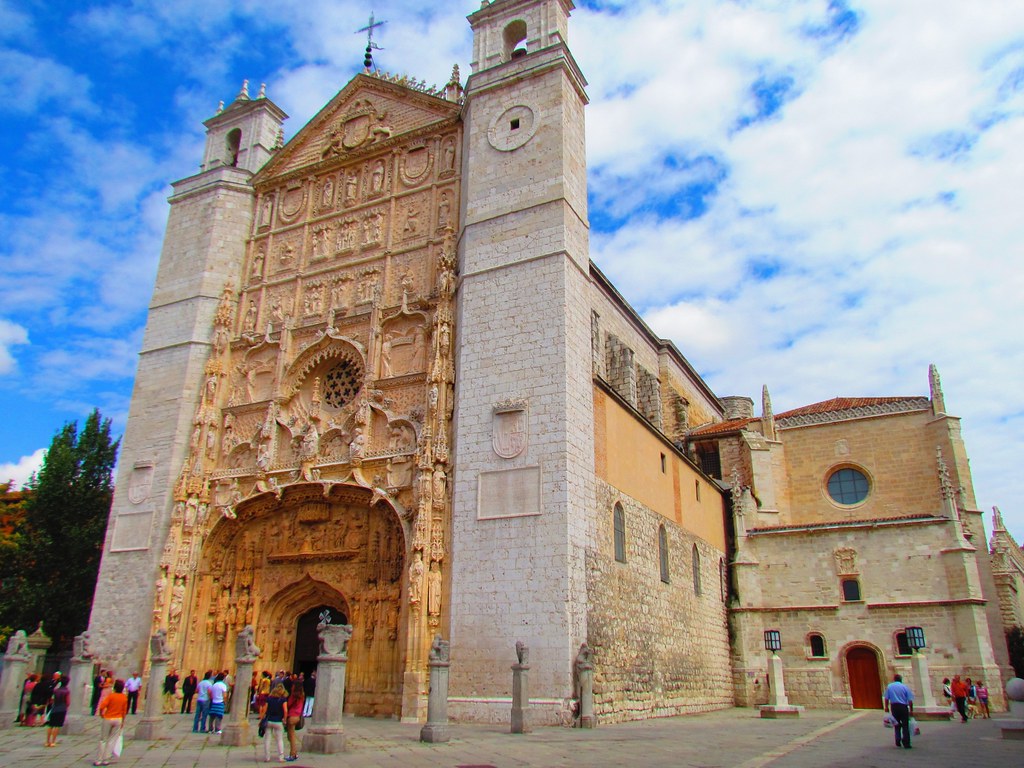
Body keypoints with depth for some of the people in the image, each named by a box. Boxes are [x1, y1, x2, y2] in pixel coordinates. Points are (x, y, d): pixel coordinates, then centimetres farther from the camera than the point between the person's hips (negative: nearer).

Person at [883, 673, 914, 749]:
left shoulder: (889, 686, 6)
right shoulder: (905, 687, 0)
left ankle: (898, 741, 14)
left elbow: (886, 698, 1)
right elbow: (910, 700, -3)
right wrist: (911, 710, 6)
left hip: (894, 707, 2)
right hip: (903, 707, -2)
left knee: (897, 725, 15)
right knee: (905, 725, 2)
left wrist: (886, 707, 10)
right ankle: (906, 743, -2)